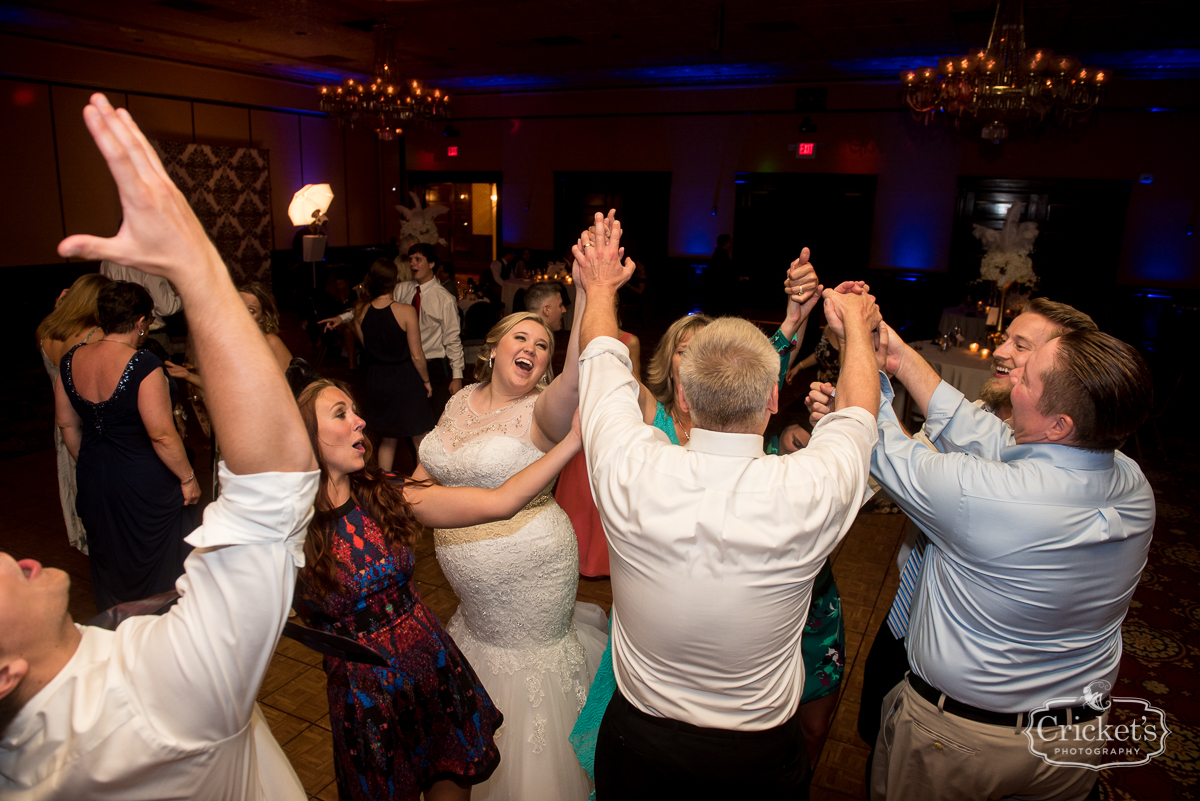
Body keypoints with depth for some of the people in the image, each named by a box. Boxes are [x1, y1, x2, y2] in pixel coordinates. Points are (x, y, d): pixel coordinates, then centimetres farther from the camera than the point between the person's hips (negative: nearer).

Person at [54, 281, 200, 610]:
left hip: (94, 480, 7)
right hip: (146, 484, -7)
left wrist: (87, 465, 22)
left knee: (109, 566, 24)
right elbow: (162, 435, -25)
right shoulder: (143, 365, -24)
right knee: (159, 562, 13)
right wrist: (188, 478, -13)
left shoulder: (72, 360, -2)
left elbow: (67, 423, 9)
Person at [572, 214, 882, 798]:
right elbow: (858, 410, -6)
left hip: (636, 742, 1)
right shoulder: (809, 493, -29)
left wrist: (600, 289, 13)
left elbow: (603, 362, -7)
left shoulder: (631, 474, -28)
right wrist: (857, 325, 13)